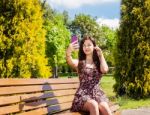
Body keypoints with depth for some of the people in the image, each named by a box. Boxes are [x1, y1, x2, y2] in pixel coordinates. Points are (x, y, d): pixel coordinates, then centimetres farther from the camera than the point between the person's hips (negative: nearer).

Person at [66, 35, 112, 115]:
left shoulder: (99, 62, 15)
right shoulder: (79, 62, 9)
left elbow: (104, 70, -9)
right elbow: (70, 62, -17)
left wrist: (101, 55, 4)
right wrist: (68, 52, -40)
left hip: (97, 93, 2)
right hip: (83, 95, -2)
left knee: (104, 108, -32)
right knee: (93, 105, -36)